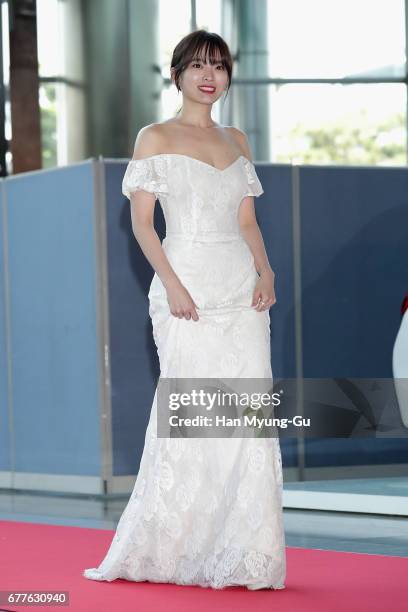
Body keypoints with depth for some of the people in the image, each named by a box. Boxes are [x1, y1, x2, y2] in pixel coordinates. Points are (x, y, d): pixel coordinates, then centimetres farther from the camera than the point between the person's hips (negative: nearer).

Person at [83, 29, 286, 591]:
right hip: (187, 286, -5)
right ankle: (157, 552, 3)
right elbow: (142, 219, -3)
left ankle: (245, 555, 4)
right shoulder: (156, 138, 3)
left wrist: (265, 272, 0)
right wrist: (171, 284, -14)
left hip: (243, 290, 5)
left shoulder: (236, 141, 17)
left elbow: (247, 220, 17)